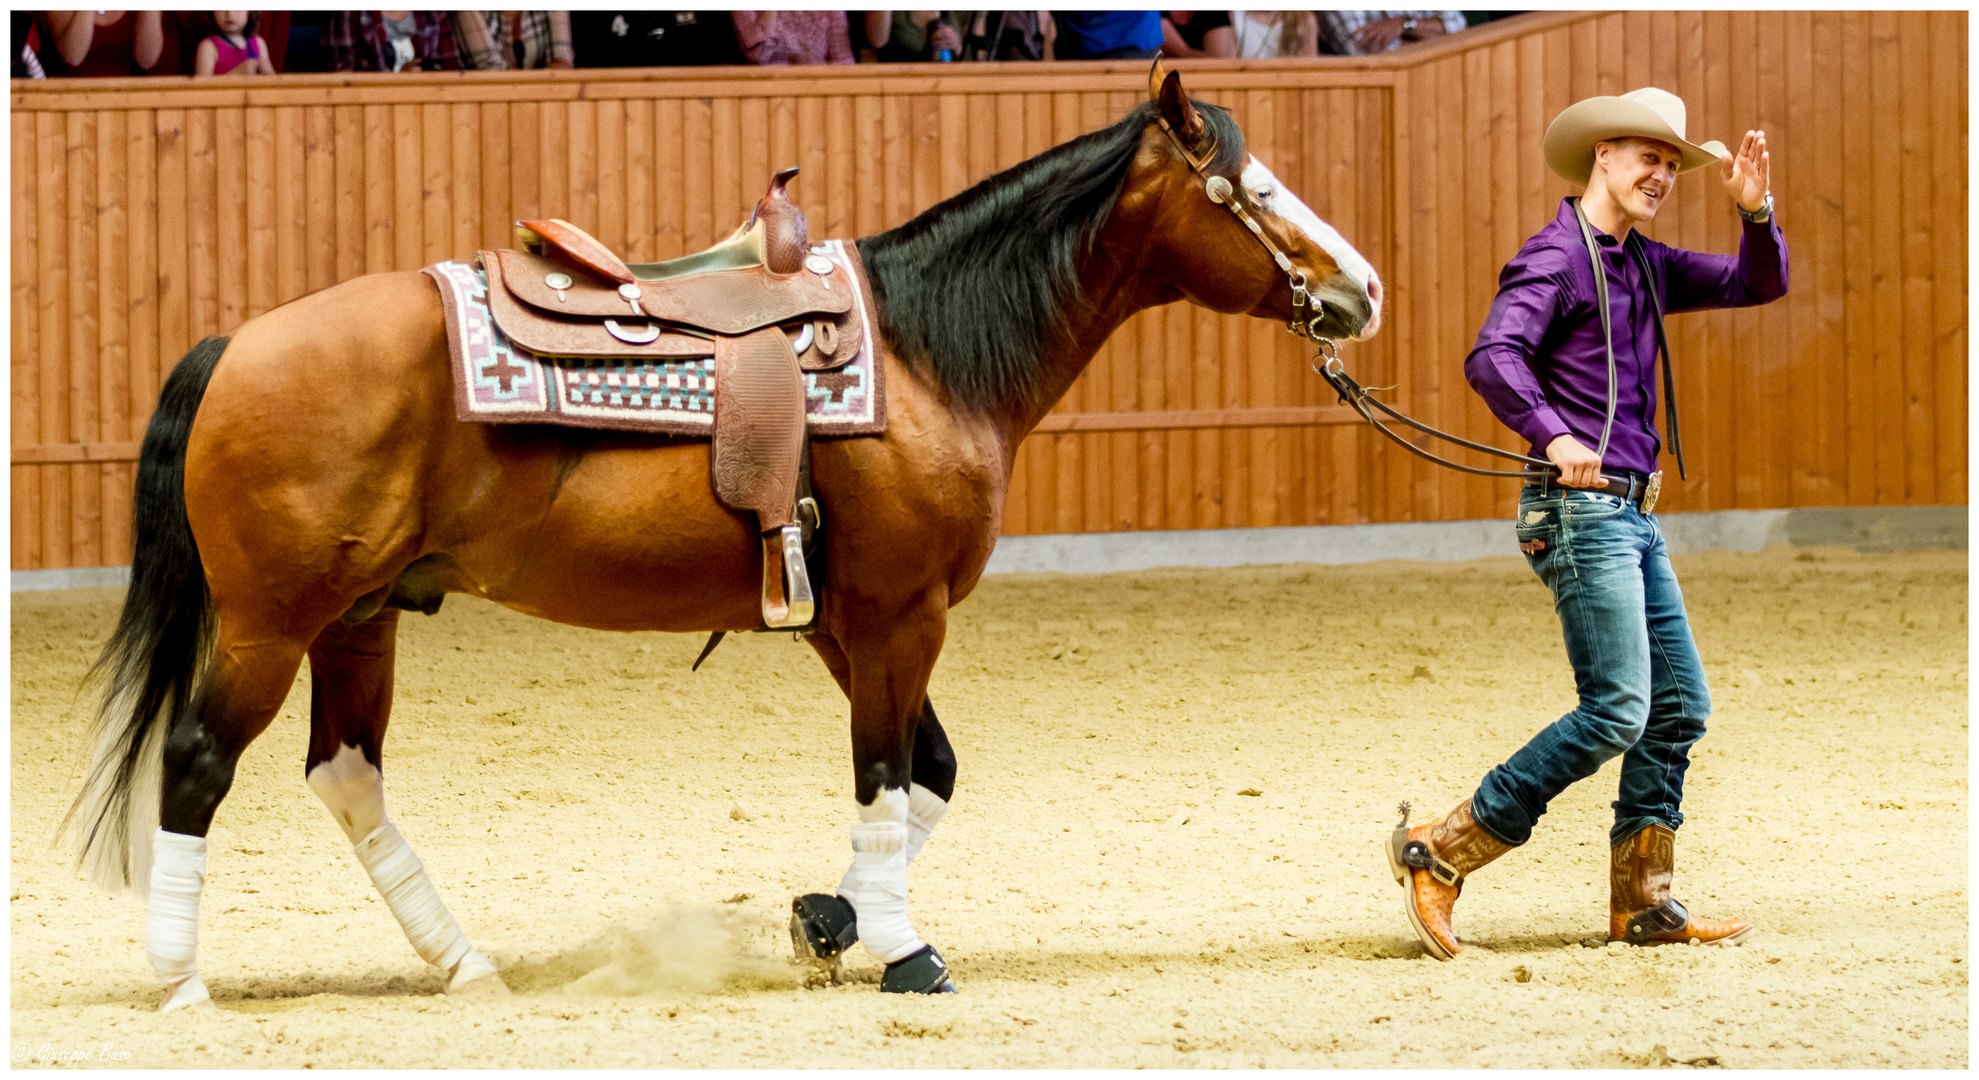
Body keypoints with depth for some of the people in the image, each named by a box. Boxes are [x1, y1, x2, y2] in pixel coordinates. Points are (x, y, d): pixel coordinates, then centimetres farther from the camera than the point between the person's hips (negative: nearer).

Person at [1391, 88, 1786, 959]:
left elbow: (1758, 285, 21)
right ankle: (1438, 855, -10)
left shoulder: (1644, 266, 16)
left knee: (1680, 706, 8)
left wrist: (1754, 210, 1)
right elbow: (1492, 357, -25)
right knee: (1616, 712, -14)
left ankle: (1643, 903, 13)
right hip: (1579, 507, -9)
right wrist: (1555, 437, -40)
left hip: (1632, 517, 9)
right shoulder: (1554, 258, -10)